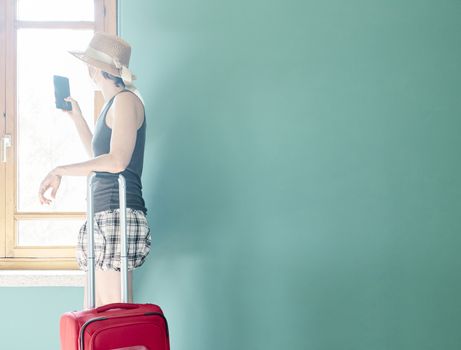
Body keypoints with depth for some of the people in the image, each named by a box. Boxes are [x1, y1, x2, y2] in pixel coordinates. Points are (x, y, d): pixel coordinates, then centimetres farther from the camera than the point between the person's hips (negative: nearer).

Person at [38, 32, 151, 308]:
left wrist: (60, 171, -12)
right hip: (104, 217, 10)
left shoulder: (126, 99, -5)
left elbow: (118, 160, -19)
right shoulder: (113, 103, 24)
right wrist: (77, 117, 36)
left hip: (118, 215, -10)